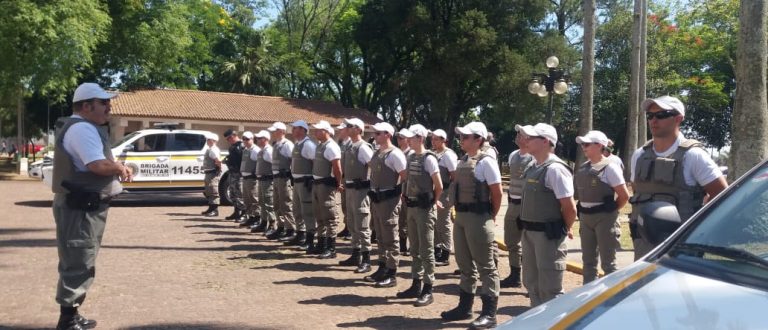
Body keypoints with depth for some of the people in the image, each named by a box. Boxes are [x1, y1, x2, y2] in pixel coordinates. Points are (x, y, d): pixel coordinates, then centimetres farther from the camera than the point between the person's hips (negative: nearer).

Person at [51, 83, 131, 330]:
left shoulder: (79, 127, 17)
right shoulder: (83, 128, -18)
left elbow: (90, 165, 21)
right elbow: (99, 165, -31)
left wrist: (117, 169, 5)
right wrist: (121, 168, -12)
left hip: (82, 206, 11)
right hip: (81, 208, -11)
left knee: (77, 264, 18)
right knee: (79, 265, -6)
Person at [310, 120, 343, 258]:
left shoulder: (331, 146, -17)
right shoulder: (320, 145, 13)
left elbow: (337, 168, -19)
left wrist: (338, 184, -12)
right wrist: (314, 181, 17)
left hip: (326, 184, -10)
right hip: (317, 183, 10)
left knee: (329, 216, -5)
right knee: (319, 216, 17)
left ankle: (331, 249, -1)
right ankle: (321, 244, 28)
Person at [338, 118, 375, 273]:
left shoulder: (363, 147, -15)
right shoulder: (349, 147, 11)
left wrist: (372, 186, -14)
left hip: (360, 189, -9)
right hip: (349, 189, 9)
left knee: (362, 226, -6)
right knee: (352, 225, 16)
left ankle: (366, 261, 0)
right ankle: (356, 256, 27)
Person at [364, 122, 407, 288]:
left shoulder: (395, 154, -15)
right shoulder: (376, 153, 12)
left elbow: (405, 177, -16)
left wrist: (399, 192, -9)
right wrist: (373, 193, 16)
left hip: (389, 199, -9)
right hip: (376, 199, 9)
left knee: (390, 238, -2)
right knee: (380, 237, 17)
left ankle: (391, 275, 4)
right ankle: (382, 269, 28)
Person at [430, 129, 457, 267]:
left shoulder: (448, 155, -13)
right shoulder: (433, 153, 10)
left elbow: (455, 176, -14)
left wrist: (450, 191, -12)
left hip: (443, 193, -8)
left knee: (444, 224, -1)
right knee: (435, 223, 15)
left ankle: (445, 256, 7)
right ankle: (437, 250, 28)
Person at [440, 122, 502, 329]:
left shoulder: (486, 162, -13)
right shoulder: (462, 161, 11)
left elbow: (497, 192, -12)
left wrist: (491, 216, -3)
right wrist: (458, 212, 13)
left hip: (478, 218, -9)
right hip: (461, 216, 9)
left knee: (485, 266, -1)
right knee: (465, 264, 17)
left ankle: (489, 313, 6)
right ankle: (465, 306, 28)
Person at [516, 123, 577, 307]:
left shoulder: (555, 169, -18)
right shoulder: (533, 167, 9)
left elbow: (570, 208, -18)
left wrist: (563, 230, -4)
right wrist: (527, 229, 14)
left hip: (548, 235, -9)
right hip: (529, 233, 9)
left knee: (549, 289, 0)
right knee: (531, 283, 20)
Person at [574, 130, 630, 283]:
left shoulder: (610, 167, -12)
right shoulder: (583, 168, 8)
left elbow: (624, 196, -13)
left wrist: (611, 211, -4)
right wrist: (581, 211, 7)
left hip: (604, 218, -7)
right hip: (585, 217, 7)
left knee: (608, 262, 0)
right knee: (588, 260, 15)